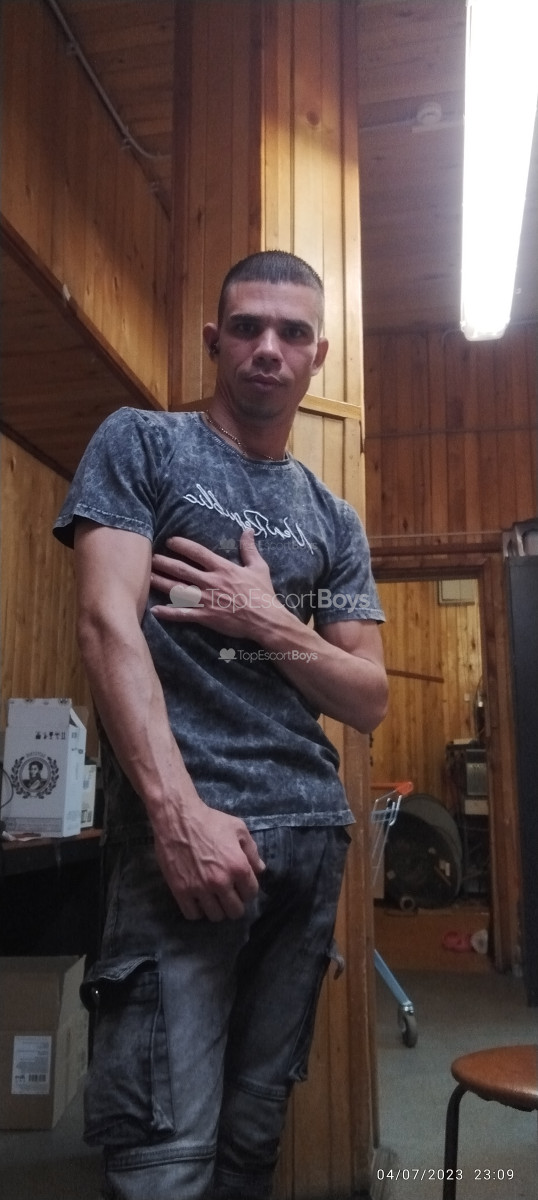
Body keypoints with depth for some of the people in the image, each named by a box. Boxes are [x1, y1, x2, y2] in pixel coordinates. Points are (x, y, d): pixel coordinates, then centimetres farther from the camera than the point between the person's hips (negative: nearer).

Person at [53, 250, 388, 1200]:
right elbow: (108, 623, -10)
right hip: (189, 826, -5)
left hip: (312, 834, 5)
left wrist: (273, 624, -6)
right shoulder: (140, 445, 4)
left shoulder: (335, 521, 16)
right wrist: (181, 811, -21)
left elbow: (369, 700, 13)